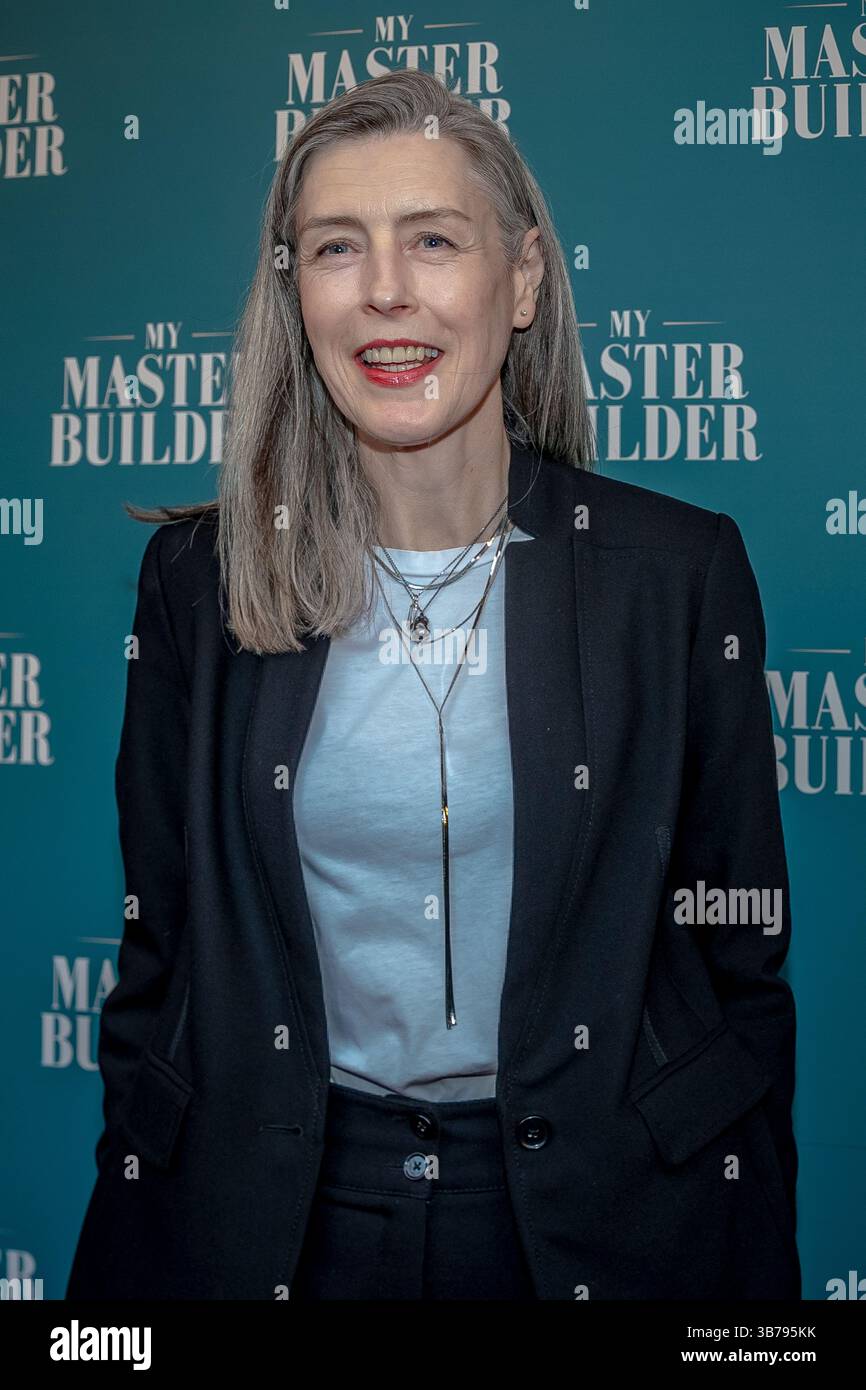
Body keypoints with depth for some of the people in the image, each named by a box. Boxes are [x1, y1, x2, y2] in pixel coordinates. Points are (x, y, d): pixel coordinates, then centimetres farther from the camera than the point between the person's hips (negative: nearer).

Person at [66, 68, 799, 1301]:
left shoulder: (682, 569, -8)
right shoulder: (202, 575, -4)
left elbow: (742, 951, -2)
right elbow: (159, 944, 2)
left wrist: (753, 1266, -2)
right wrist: (134, 1226, 1)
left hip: (600, 1210, 0)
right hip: (272, 1213, 1)